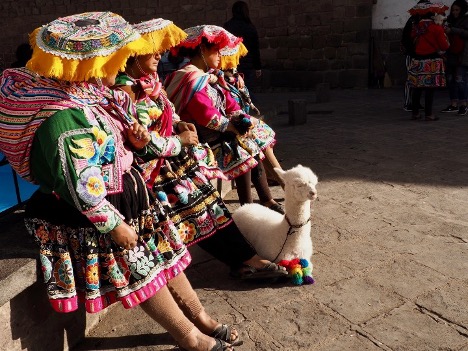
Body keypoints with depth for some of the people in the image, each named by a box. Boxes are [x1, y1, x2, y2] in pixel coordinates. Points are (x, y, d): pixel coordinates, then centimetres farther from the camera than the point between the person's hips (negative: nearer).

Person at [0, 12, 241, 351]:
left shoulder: (90, 90, -1)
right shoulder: (63, 116, -29)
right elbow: (81, 186, -27)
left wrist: (134, 138, -7)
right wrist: (114, 224, -17)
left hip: (126, 189, 9)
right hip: (93, 212, -9)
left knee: (163, 250, 15)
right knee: (139, 271, 5)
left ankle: (200, 317, 33)